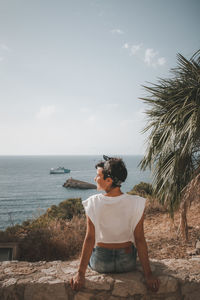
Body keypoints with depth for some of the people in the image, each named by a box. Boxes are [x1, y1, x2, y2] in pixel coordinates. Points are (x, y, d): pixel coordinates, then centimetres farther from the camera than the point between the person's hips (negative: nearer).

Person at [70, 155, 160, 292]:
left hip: (100, 264, -1)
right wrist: (148, 274, -8)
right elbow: (140, 240, -16)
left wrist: (81, 274, -10)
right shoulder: (135, 203, -19)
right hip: (127, 264, 1)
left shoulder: (93, 203, -20)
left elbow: (90, 239, -18)